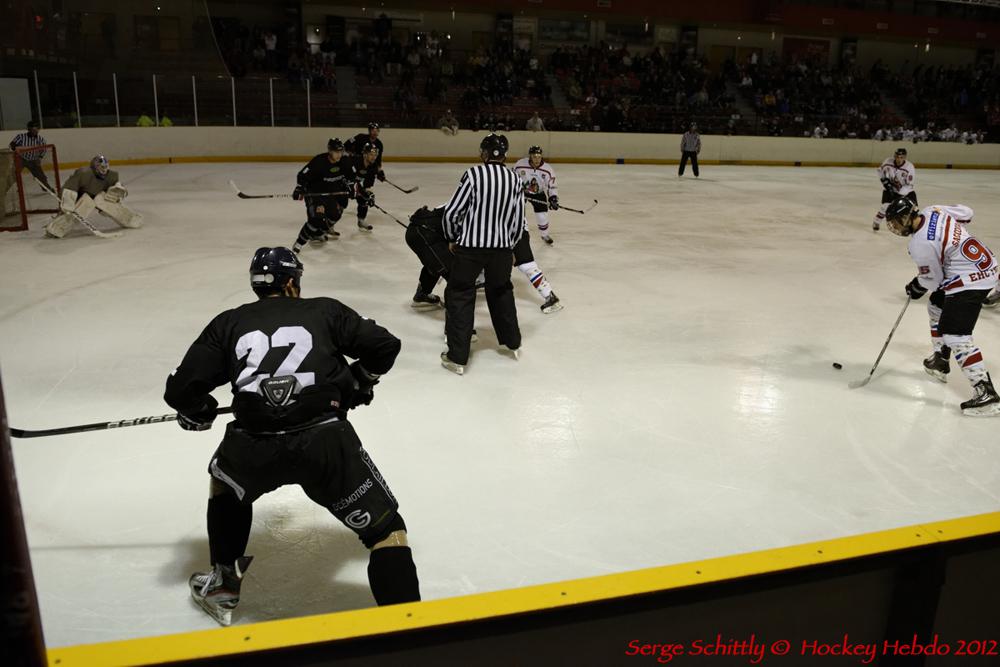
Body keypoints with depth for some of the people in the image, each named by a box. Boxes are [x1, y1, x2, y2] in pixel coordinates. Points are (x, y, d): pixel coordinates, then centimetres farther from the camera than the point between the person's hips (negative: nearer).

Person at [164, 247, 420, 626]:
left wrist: (197, 413, 37)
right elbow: (385, 346, 14)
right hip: (325, 441, -2)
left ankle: (222, 586, 45)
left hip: (252, 448, 3)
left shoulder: (228, 323, 19)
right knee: (385, 530, 9)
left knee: (226, 485, 37)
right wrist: (359, 381, 32)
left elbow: (183, 389, 15)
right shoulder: (324, 311, 16)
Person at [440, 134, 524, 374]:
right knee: (501, 291, 25)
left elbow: (451, 212, -9)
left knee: (460, 296, 7)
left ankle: (457, 357, 6)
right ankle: (513, 342, 38)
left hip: (470, 246, -4)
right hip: (501, 248, 4)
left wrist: (453, 238, 9)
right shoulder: (515, 179, 3)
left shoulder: (473, 174, -9)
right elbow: (519, 222, 7)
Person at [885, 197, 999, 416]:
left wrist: (916, 288, 9)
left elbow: (933, 280, -12)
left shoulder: (920, 244, -23)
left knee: (955, 336, -14)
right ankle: (940, 362, 39)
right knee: (937, 307, 27)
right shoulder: (933, 211, 0)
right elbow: (966, 212, 18)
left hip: (969, 280, -11)